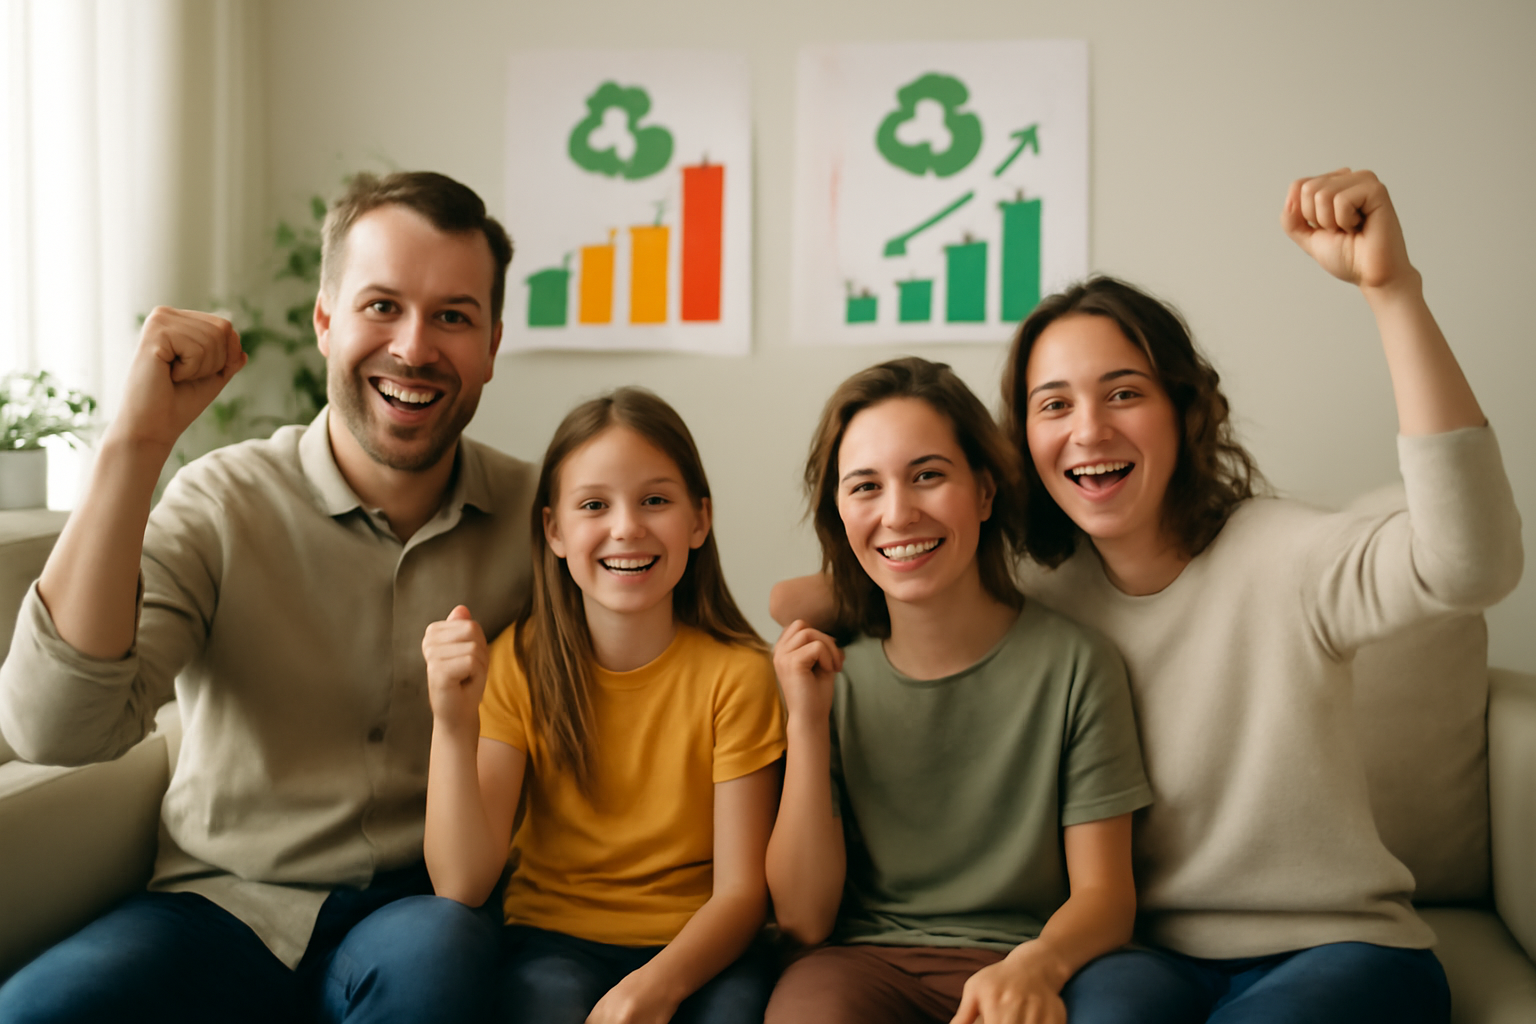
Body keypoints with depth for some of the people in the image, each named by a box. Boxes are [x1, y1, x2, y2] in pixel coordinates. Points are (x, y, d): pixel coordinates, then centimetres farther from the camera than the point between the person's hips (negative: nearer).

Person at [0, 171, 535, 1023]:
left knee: (436, 955, -33)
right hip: (226, 908, 0)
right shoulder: (219, 505, -5)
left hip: (427, 907, 1)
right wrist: (135, 441, -23)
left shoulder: (533, 515, -1)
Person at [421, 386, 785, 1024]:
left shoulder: (736, 674, -9)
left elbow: (739, 889, -9)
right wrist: (453, 723, -27)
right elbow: (461, 886, -12)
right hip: (554, 941, 0)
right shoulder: (517, 664, -4)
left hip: (697, 948, 1)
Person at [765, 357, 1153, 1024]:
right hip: (860, 962, 1)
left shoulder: (1074, 664, -2)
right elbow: (804, 916, 0)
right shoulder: (829, 674, 4)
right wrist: (808, 725, -10)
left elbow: (1104, 893, -1)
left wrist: (1036, 965, -23)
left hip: (1013, 958, -1)